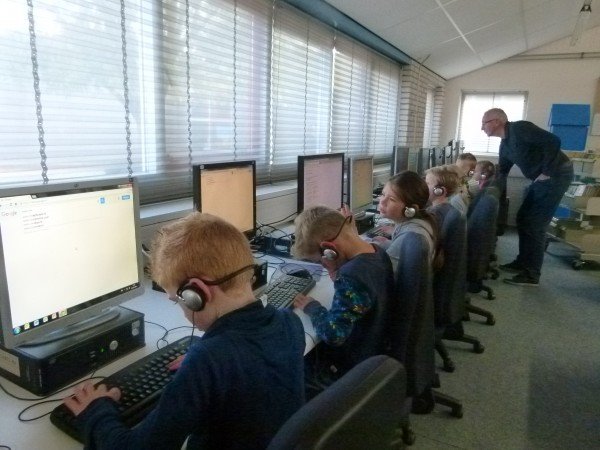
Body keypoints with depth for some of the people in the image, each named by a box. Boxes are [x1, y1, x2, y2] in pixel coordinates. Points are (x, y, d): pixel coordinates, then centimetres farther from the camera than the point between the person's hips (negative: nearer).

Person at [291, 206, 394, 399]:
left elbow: (333, 333, -31)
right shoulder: (377, 252, -5)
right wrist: (336, 272, -7)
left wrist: (311, 307, -16)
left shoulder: (352, 275, -33)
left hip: (352, 369, -8)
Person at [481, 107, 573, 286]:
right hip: (541, 179, 10)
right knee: (523, 219, 13)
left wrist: (547, 172, -22)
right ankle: (522, 262, 26)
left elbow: (553, 141, -25)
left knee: (534, 224, -9)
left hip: (556, 175, -10)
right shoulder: (504, 144, 12)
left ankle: (531, 275, -2)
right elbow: (501, 171, 19)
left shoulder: (519, 128, -17)